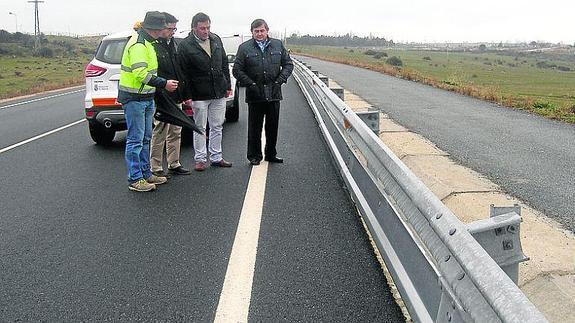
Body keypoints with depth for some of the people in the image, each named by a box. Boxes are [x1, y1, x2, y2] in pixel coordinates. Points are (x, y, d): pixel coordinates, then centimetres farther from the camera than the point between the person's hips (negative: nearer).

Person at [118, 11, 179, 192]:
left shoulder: (146, 42, 16)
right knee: (135, 140, -4)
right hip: (134, 98, -11)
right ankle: (135, 180, 3)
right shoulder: (139, 45, -18)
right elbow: (140, 73, -27)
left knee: (145, 138, 16)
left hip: (146, 97, 11)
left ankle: (146, 174, 26)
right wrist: (164, 84, -23)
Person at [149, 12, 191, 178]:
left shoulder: (172, 43, 15)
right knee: (160, 133, -2)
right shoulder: (152, 46, -12)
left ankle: (174, 164, 25)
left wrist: (182, 92, 17)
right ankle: (156, 168, 9)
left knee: (176, 133, 14)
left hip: (176, 97, 9)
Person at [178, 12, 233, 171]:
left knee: (217, 127, 11)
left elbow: (224, 63, 14)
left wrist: (228, 85, 11)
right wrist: (187, 95, -13)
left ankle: (216, 157, 22)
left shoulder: (216, 40, 7)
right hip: (199, 95, -5)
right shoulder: (186, 45, -8)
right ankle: (200, 159, 14)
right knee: (200, 128, 4)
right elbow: (184, 72, -9)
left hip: (219, 93, 5)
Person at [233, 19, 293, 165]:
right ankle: (254, 156, 17)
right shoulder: (244, 48, 1)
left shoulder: (278, 45, 8)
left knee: (273, 126, 11)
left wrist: (280, 80, -1)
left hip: (274, 94, 3)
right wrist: (251, 84, -10)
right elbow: (237, 70, 0)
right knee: (254, 127, 4)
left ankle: (271, 154, 25)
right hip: (255, 95, -2)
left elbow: (288, 64, 12)